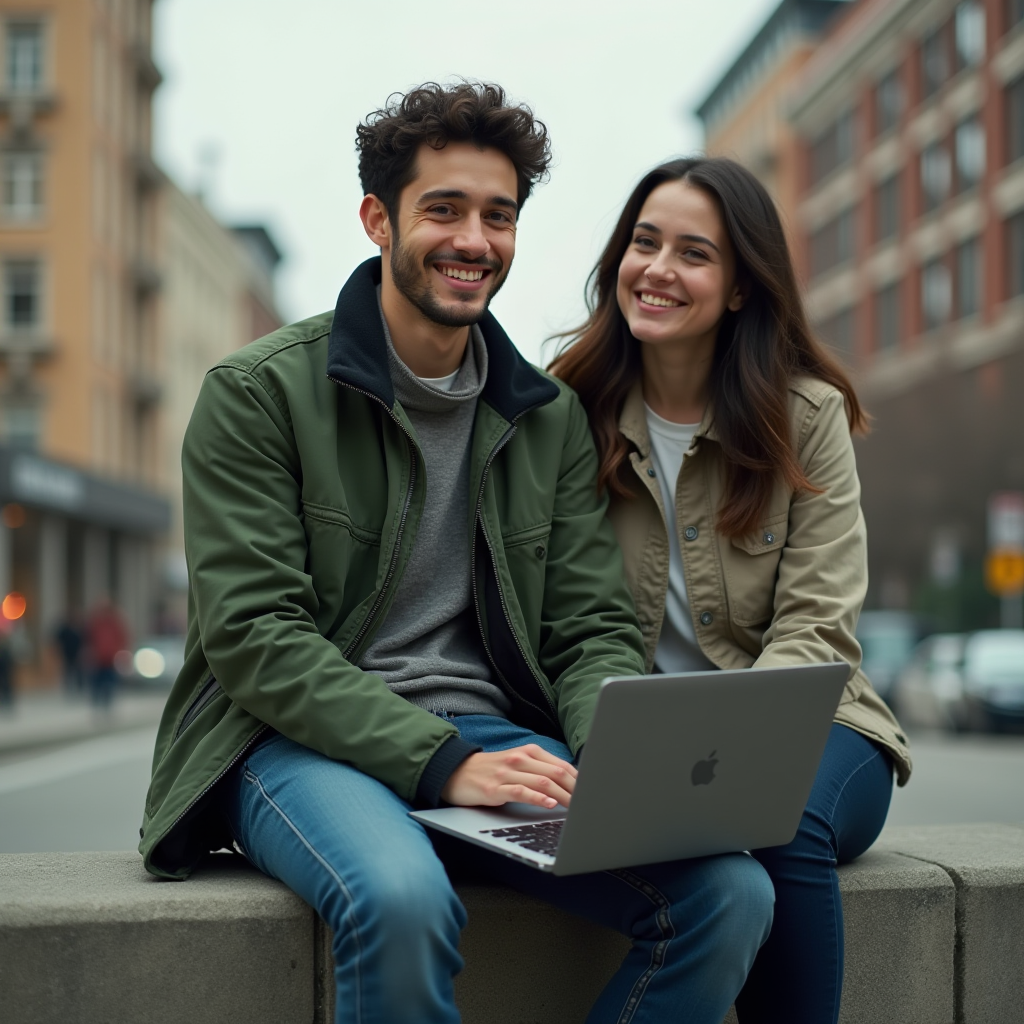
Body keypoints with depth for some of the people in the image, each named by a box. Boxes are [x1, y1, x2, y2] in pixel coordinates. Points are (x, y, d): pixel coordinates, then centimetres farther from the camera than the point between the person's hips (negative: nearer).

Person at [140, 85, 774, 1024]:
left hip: (496, 737, 4)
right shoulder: (257, 392, -1)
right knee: (401, 901, -38)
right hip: (303, 739, -4)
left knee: (732, 895, -20)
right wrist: (442, 760, -21)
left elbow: (592, 629, 10)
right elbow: (252, 634, -10)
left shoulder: (552, 418, 13)